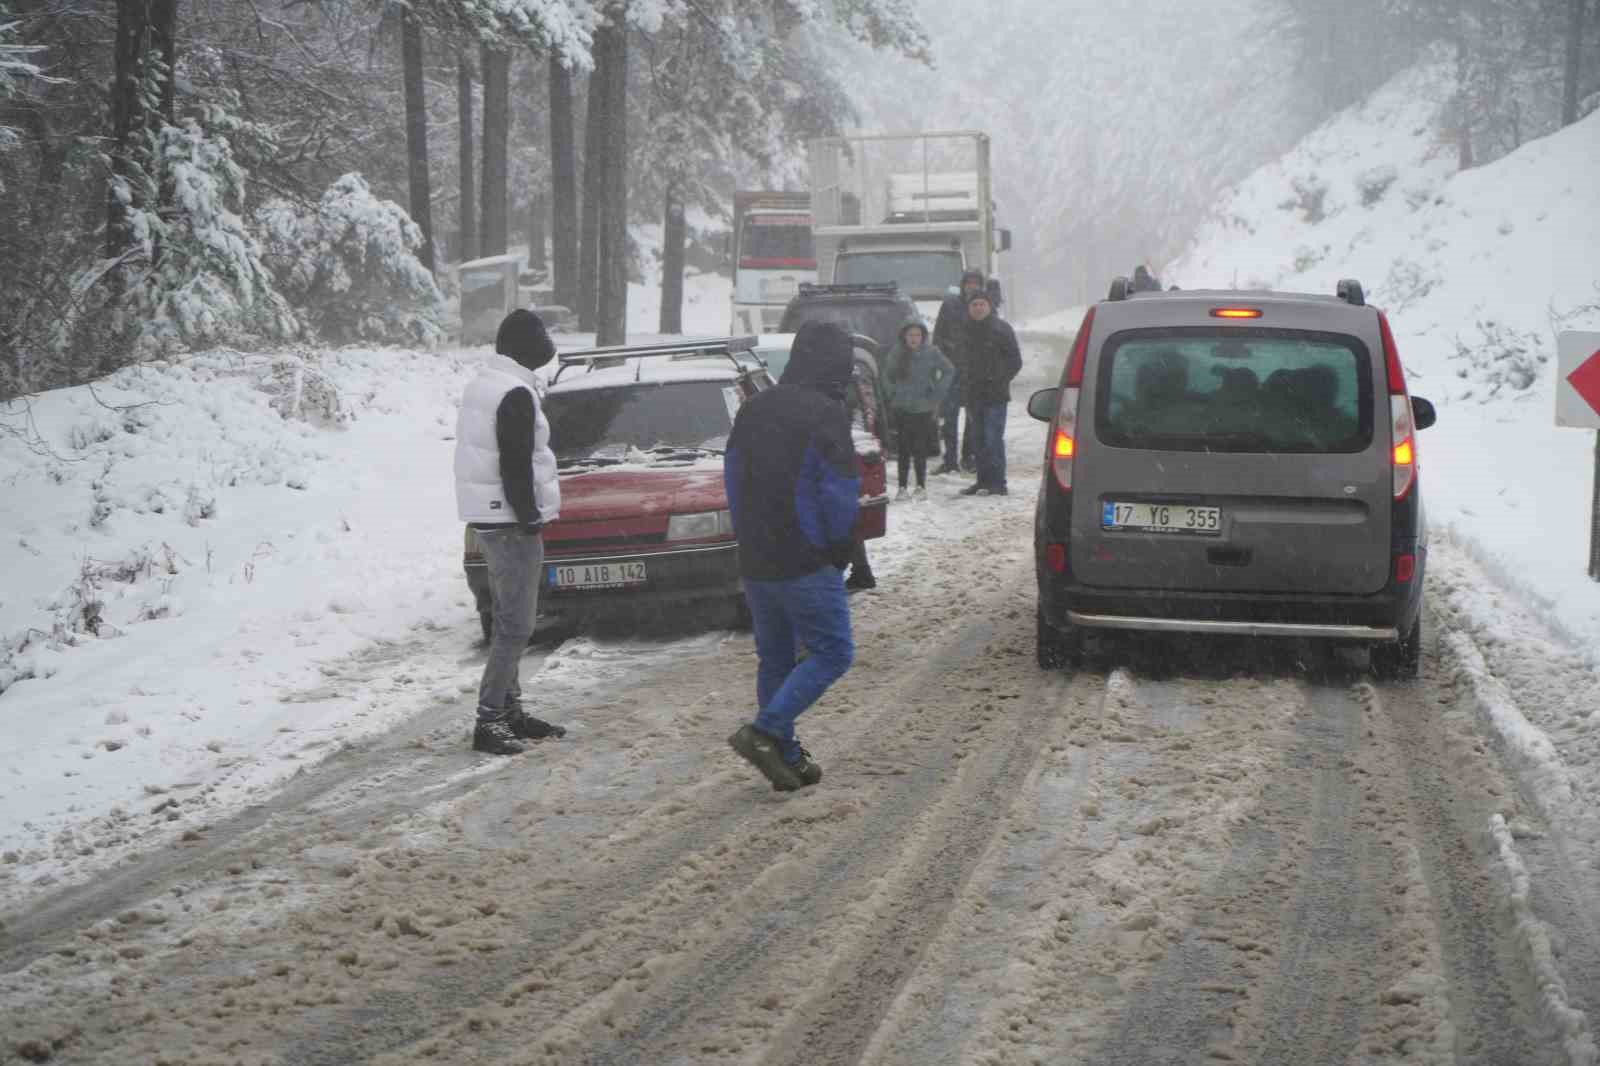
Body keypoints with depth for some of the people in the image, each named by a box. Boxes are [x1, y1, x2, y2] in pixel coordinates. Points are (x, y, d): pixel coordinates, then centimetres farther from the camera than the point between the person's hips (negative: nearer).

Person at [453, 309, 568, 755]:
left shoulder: (482, 385, 14)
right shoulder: (515, 394, -17)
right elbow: (516, 467, -21)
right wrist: (530, 518, -16)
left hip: (486, 518, 10)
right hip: (510, 522, -10)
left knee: (508, 621, 16)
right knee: (516, 626, -9)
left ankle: (510, 712, 22)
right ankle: (489, 721, -10)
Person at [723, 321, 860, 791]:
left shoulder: (754, 409, 9)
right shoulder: (826, 415, -13)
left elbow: (733, 477, 12)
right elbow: (840, 492, -14)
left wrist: (748, 538, 16)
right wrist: (838, 550, 0)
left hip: (754, 562, 7)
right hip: (807, 563, -7)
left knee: (774, 657, 15)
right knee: (832, 652, -1)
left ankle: (786, 756, 15)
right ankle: (766, 731, -14)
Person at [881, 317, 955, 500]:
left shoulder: (931, 353, -6)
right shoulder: (896, 353, 0)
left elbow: (949, 371, 5)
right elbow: (887, 375, 16)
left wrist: (937, 392, 0)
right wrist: (892, 393, 7)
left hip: (923, 409, -2)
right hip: (901, 409, 2)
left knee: (920, 449, -1)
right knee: (903, 449, 3)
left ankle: (921, 487, 9)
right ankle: (902, 487, 9)